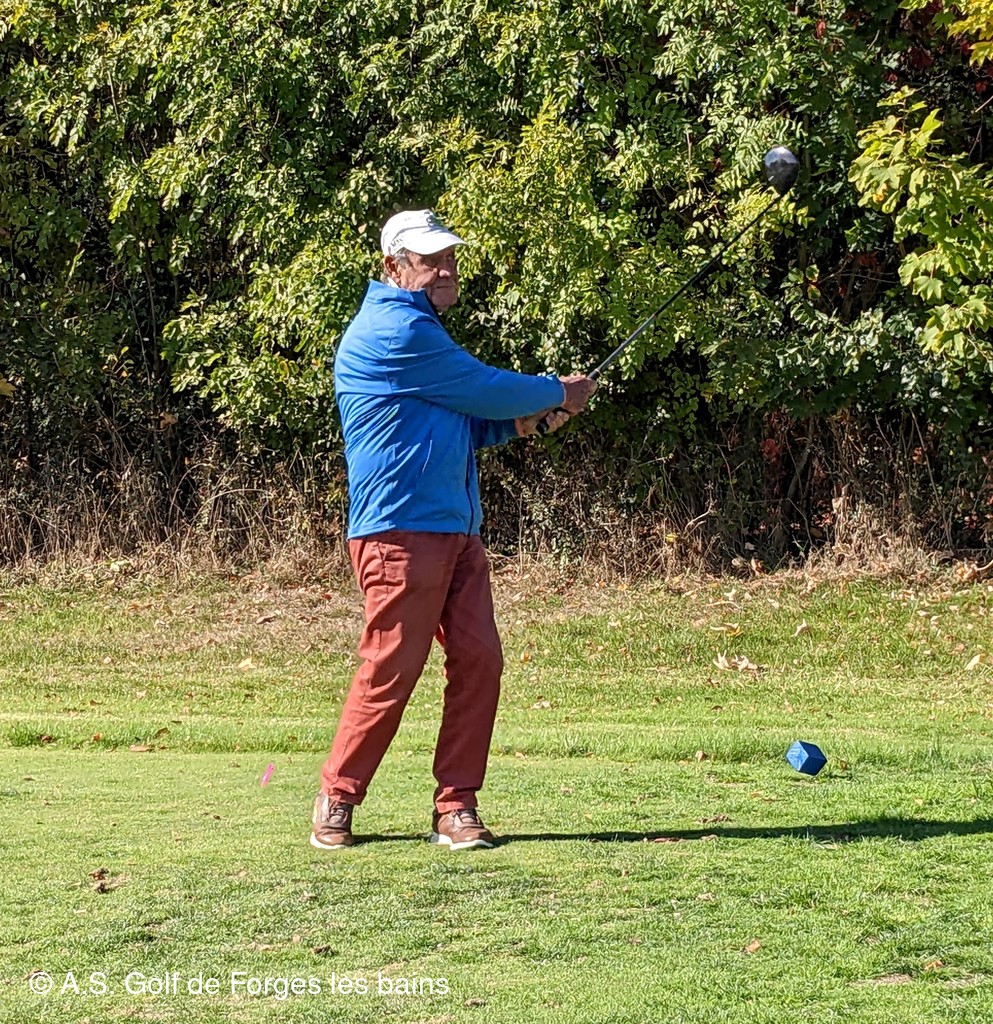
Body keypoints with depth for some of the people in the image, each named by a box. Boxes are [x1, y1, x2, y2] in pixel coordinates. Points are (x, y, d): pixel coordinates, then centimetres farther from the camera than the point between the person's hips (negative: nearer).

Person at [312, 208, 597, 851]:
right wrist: (559, 393, 5)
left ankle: (456, 807, 6)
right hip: (401, 530, -10)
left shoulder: (418, 329, 21)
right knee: (390, 672, -7)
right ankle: (336, 800, 7)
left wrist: (517, 421, 8)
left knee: (478, 660, 1)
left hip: (455, 528, 10)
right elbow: (482, 388, -10)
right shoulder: (395, 331, -12)